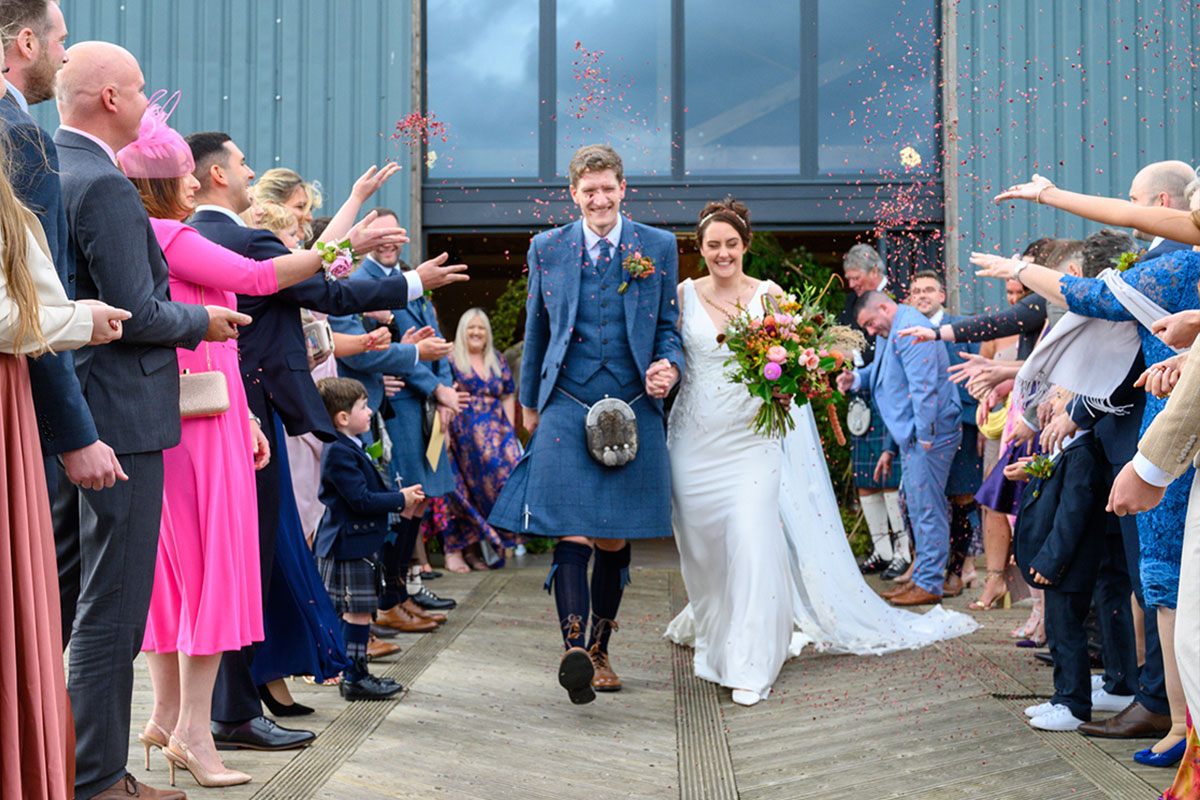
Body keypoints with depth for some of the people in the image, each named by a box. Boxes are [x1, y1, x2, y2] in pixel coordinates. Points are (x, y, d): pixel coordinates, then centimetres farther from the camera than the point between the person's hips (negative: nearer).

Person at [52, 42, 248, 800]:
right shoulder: (105, 186, -17)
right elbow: (135, 313, -21)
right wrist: (205, 321, -4)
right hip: (117, 417, -10)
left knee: (54, 594, 18)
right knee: (111, 609, -1)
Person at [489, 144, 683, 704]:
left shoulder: (658, 248, 8)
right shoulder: (547, 249, 9)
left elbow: (668, 329, 12)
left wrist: (669, 367, -9)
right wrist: (529, 402, 23)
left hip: (632, 409, 1)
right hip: (567, 408, 0)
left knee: (614, 541, 7)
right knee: (571, 535, -14)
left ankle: (599, 650, 23)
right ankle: (574, 649, -22)